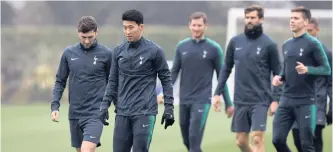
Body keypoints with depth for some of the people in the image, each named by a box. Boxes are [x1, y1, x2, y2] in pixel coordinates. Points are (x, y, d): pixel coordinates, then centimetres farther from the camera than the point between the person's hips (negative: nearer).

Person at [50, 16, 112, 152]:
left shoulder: (106, 54, -3)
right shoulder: (69, 53, 5)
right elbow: (60, 81, 11)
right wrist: (55, 106, 1)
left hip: (95, 114, -4)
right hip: (74, 113, 4)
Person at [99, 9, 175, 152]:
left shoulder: (154, 51, -3)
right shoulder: (118, 51, 9)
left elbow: (166, 80, 0)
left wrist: (169, 108, -5)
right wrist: (105, 105, 8)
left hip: (145, 113, -4)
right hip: (122, 113, 5)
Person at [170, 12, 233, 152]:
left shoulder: (214, 48, -3)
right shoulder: (182, 46, 6)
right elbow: (174, 72, 10)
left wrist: (228, 103, 3)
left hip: (202, 100, -4)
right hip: (184, 100, 4)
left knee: (194, 139, -14)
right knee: (187, 140, 11)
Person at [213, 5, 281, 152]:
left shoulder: (269, 44, -4)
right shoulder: (235, 42, 6)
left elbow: (277, 74, -1)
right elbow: (226, 69, 14)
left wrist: (275, 100, -8)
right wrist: (217, 93, 8)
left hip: (260, 101, -4)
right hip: (240, 101, 4)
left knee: (257, 138, -13)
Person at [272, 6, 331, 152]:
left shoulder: (313, 43, -6)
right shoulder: (286, 45, 13)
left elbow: (326, 69, -8)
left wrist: (307, 70, -24)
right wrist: (279, 77, 2)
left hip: (305, 102, -6)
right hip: (286, 100, 6)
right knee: (278, 139, 0)